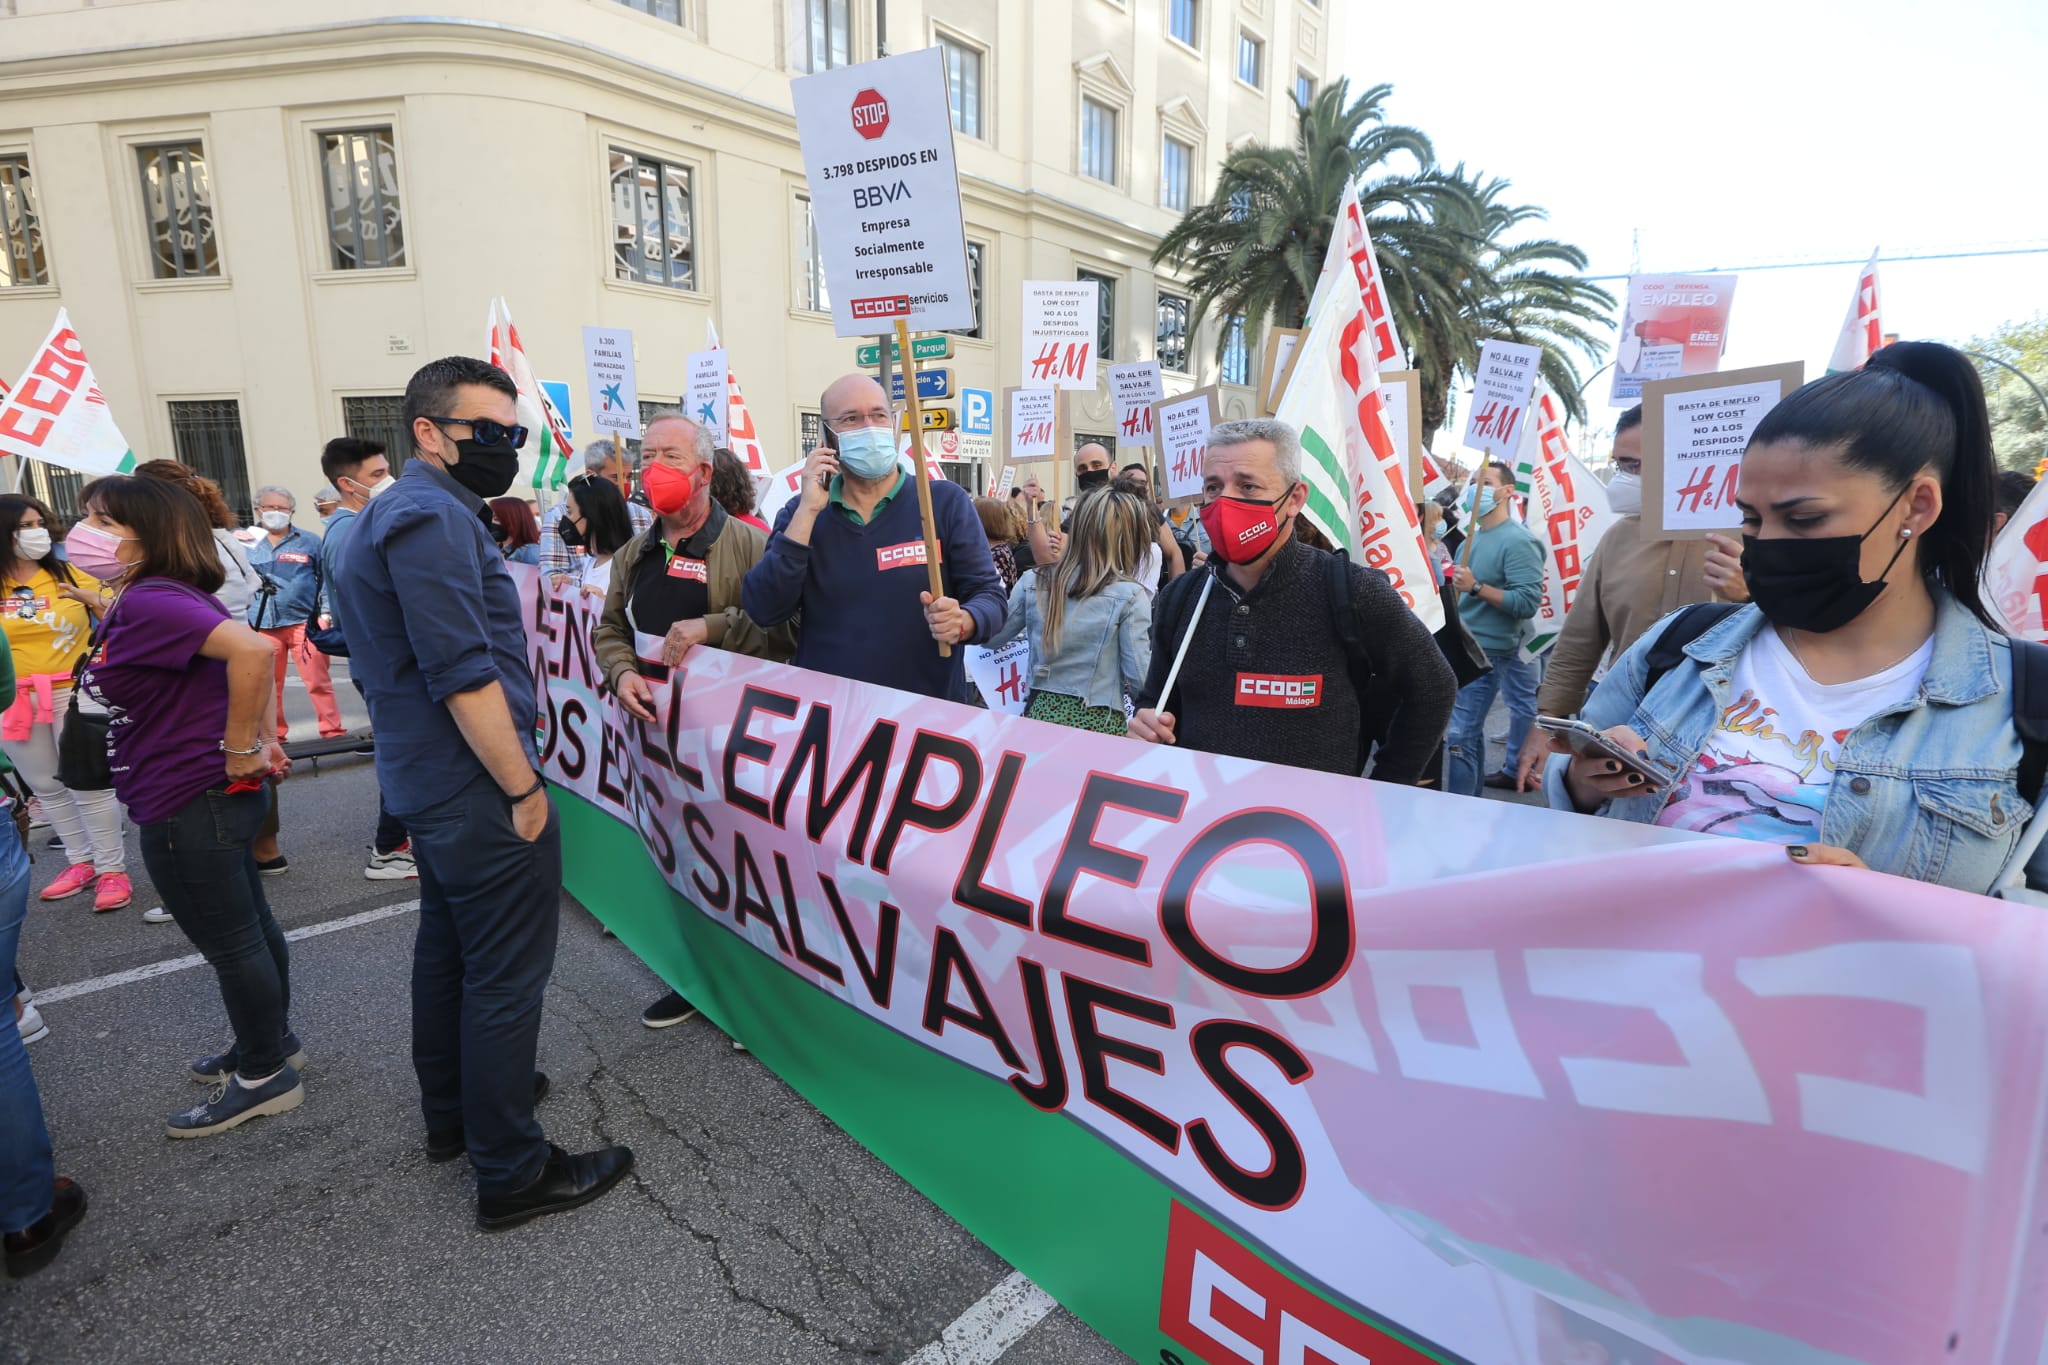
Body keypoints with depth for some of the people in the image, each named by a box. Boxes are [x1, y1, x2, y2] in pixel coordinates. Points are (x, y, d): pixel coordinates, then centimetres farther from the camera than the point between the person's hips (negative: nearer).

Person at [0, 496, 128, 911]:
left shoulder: (71, 576, -1)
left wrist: (97, 602, -14)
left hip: (73, 693, -3)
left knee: (87, 785, -2)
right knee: (46, 788, 12)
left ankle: (112, 869, 6)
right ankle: (81, 862, 25)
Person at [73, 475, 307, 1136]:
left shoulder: (149, 601, -21)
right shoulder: (164, 596, 9)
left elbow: (254, 649, -36)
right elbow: (247, 655, 19)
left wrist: (240, 749, -26)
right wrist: (266, 737, 9)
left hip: (189, 807, -10)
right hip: (211, 800, 10)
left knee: (231, 942, 4)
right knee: (249, 927, 20)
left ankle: (264, 1076, 20)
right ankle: (271, 1043, 37)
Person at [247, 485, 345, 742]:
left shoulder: (309, 541, 8)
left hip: (303, 621, -2)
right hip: (261, 625, 2)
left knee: (318, 680, -6)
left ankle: (332, 731, 0)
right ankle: (273, 735, 19)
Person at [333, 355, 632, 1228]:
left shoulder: (396, 513, 16)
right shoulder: (433, 517, -18)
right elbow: (463, 673, -25)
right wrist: (525, 788, -18)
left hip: (426, 784, 11)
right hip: (477, 790, -11)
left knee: (447, 951, 21)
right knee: (506, 978, -2)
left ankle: (451, 1112, 38)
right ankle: (512, 1173, 11)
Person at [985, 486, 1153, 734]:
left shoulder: (1032, 583, 0)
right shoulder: (1129, 595, -10)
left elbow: (991, 638, 13)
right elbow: (1140, 679, -11)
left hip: (1041, 713, 4)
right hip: (1099, 723, -3)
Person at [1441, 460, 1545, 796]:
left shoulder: (1518, 541, -13)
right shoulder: (1474, 536, 13)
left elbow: (1528, 602, -21)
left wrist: (1475, 587, -25)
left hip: (1485, 651, -9)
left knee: (1460, 735, -9)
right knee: (1472, 727, 17)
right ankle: (1472, 793, 28)